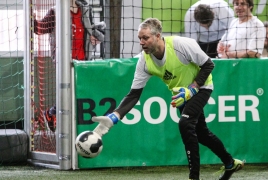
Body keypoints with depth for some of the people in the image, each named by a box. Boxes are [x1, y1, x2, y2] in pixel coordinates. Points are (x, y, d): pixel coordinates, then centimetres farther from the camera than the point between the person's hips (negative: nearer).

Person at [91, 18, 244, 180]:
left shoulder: (182, 44, -34)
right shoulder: (144, 61, -20)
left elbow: (208, 65, -22)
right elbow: (134, 94, -20)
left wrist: (191, 90, -30)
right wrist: (113, 118, -33)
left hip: (200, 87, -6)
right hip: (182, 93, 6)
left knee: (185, 124, -26)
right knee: (200, 133, 17)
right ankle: (231, 163, 42)